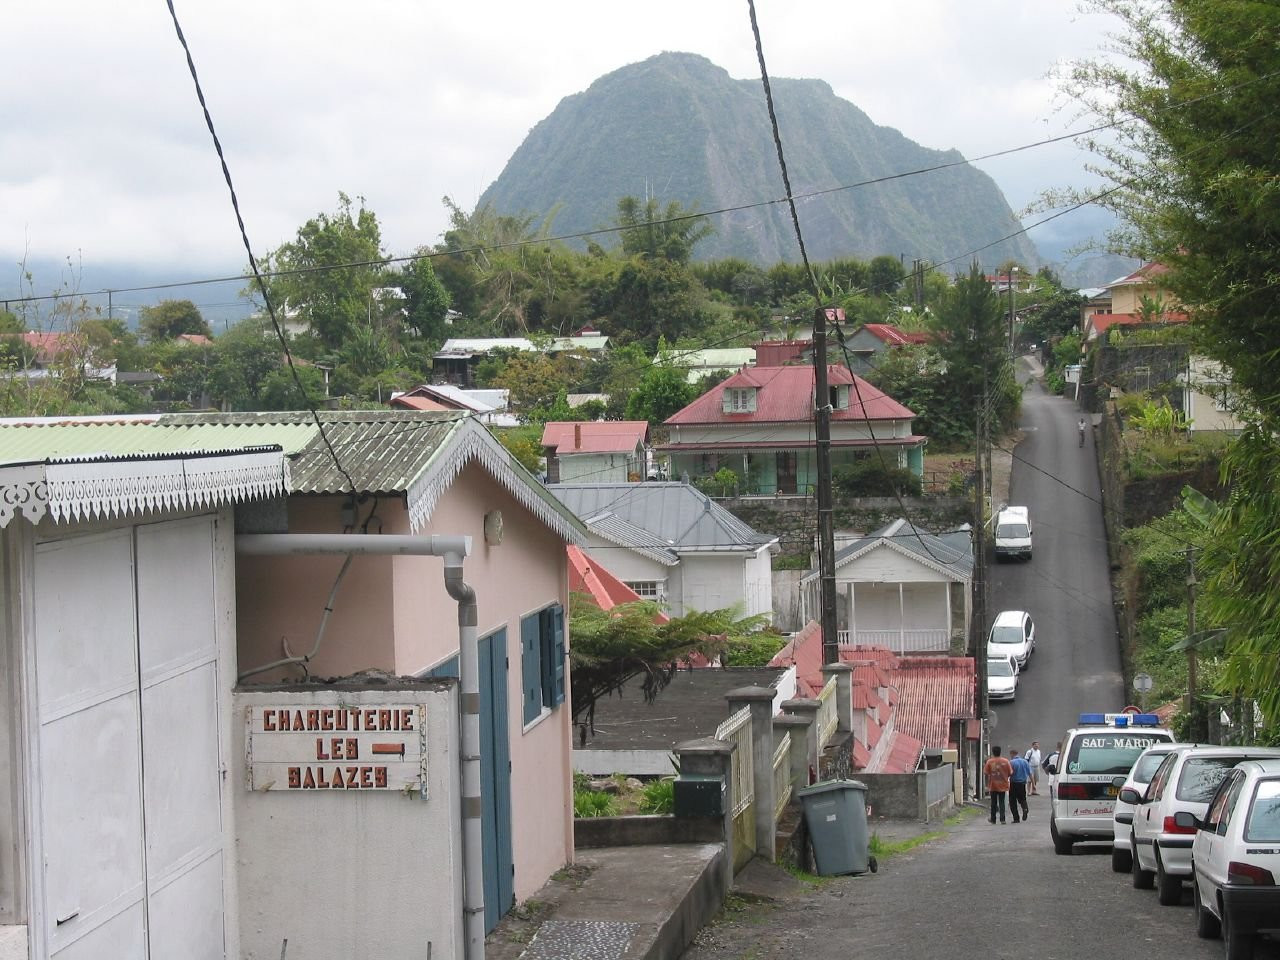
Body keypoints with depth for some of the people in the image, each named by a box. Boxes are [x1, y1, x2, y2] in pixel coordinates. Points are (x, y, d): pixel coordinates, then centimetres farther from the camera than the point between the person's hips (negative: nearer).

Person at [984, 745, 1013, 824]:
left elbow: (985, 773, -10)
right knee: (1002, 802, 4)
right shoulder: (1005, 761, -5)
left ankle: (993, 819, 20)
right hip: (1003, 785, 1)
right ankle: (1002, 819, -7)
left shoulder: (989, 762, -9)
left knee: (993, 803, 11)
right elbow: (1010, 773, -2)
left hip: (993, 786, -1)